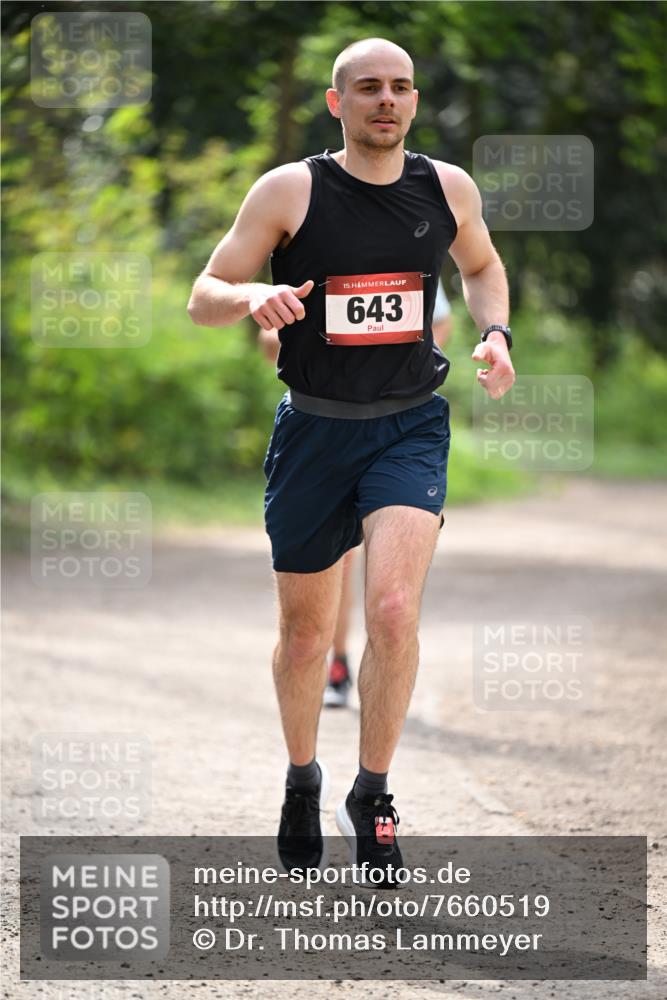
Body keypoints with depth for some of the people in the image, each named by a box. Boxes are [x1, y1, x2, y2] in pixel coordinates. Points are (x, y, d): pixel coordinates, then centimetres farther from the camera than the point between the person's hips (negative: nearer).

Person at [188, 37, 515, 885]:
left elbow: (481, 266, 21)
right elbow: (202, 298, -7)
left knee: (394, 609, -19)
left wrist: (495, 331, 1)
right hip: (314, 427, 0)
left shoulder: (448, 188, 0)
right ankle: (302, 782, 37)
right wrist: (254, 295, -29)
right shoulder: (290, 191, -9)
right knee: (306, 630, 11)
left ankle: (372, 798, -2)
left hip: (410, 428, 0)